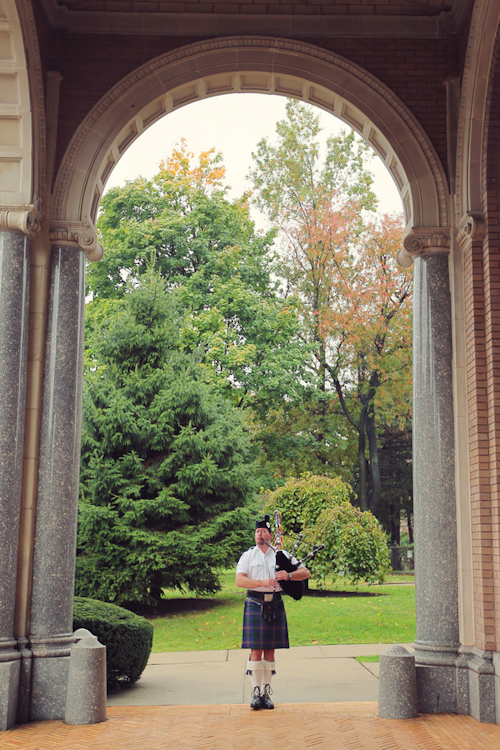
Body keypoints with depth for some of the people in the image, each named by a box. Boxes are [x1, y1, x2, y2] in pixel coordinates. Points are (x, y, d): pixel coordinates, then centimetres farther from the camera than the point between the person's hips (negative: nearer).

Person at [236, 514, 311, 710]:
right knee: (256, 651, -3)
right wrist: (262, 582, -24)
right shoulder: (247, 556, 6)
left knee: (270, 651, 6)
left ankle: (266, 692, 14)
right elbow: (239, 580, -9)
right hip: (255, 605, -2)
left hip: (275, 606, 2)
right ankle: (256, 693, 3)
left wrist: (288, 575, -15)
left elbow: (305, 572, 5)